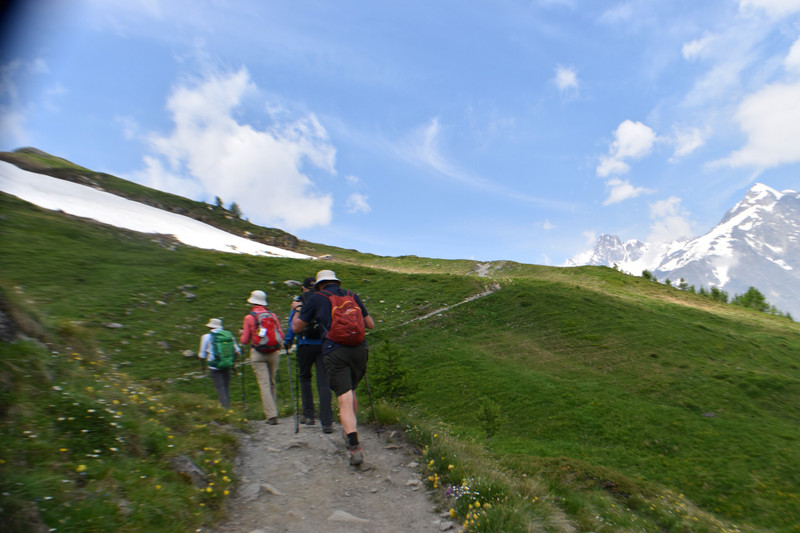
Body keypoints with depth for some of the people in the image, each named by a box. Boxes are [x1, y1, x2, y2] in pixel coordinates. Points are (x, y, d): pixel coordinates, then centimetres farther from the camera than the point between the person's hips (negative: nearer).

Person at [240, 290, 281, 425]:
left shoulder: (249, 318, -3)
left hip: (257, 354, -3)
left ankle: (271, 415, -9)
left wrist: (241, 335, 21)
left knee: (264, 384, -4)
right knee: (272, 383, 16)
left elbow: (244, 340, 0)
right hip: (273, 353, 3)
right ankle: (273, 411, 24)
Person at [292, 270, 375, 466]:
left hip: (334, 352, -4)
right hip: (359, 349, 4)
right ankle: (351, 430, 35)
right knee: (351, 391, 25)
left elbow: (296, 327, 14)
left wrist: (296, 310, 33)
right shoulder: (352, 296, 16)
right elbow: (371, 325, 20)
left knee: (344, 400, -5)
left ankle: (355, 448, -13)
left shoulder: (316, 298, 7)